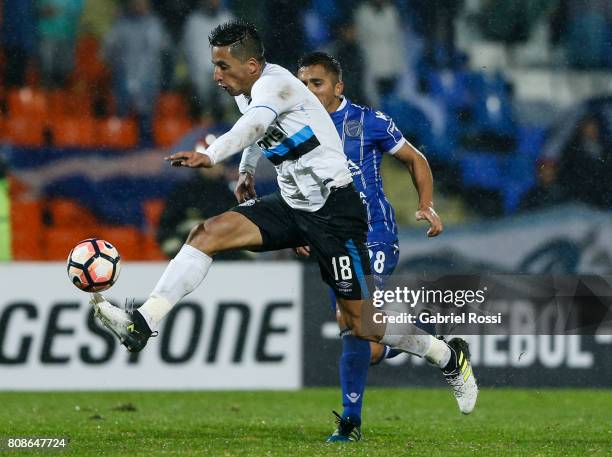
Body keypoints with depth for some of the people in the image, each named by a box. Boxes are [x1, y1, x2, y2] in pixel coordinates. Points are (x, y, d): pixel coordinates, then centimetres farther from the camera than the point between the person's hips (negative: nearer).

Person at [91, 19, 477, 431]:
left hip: (334, 208, -8)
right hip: (291, 205, 8)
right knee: (208, 233, -13)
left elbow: (255, 124, -45)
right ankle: (142, 324, -18)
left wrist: (210, 156, -61)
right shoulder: (246, 93, 7)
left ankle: (450, 357, 17)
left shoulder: (274, 84, -21)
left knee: (360, 322, -5)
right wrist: (247, 170, 27)